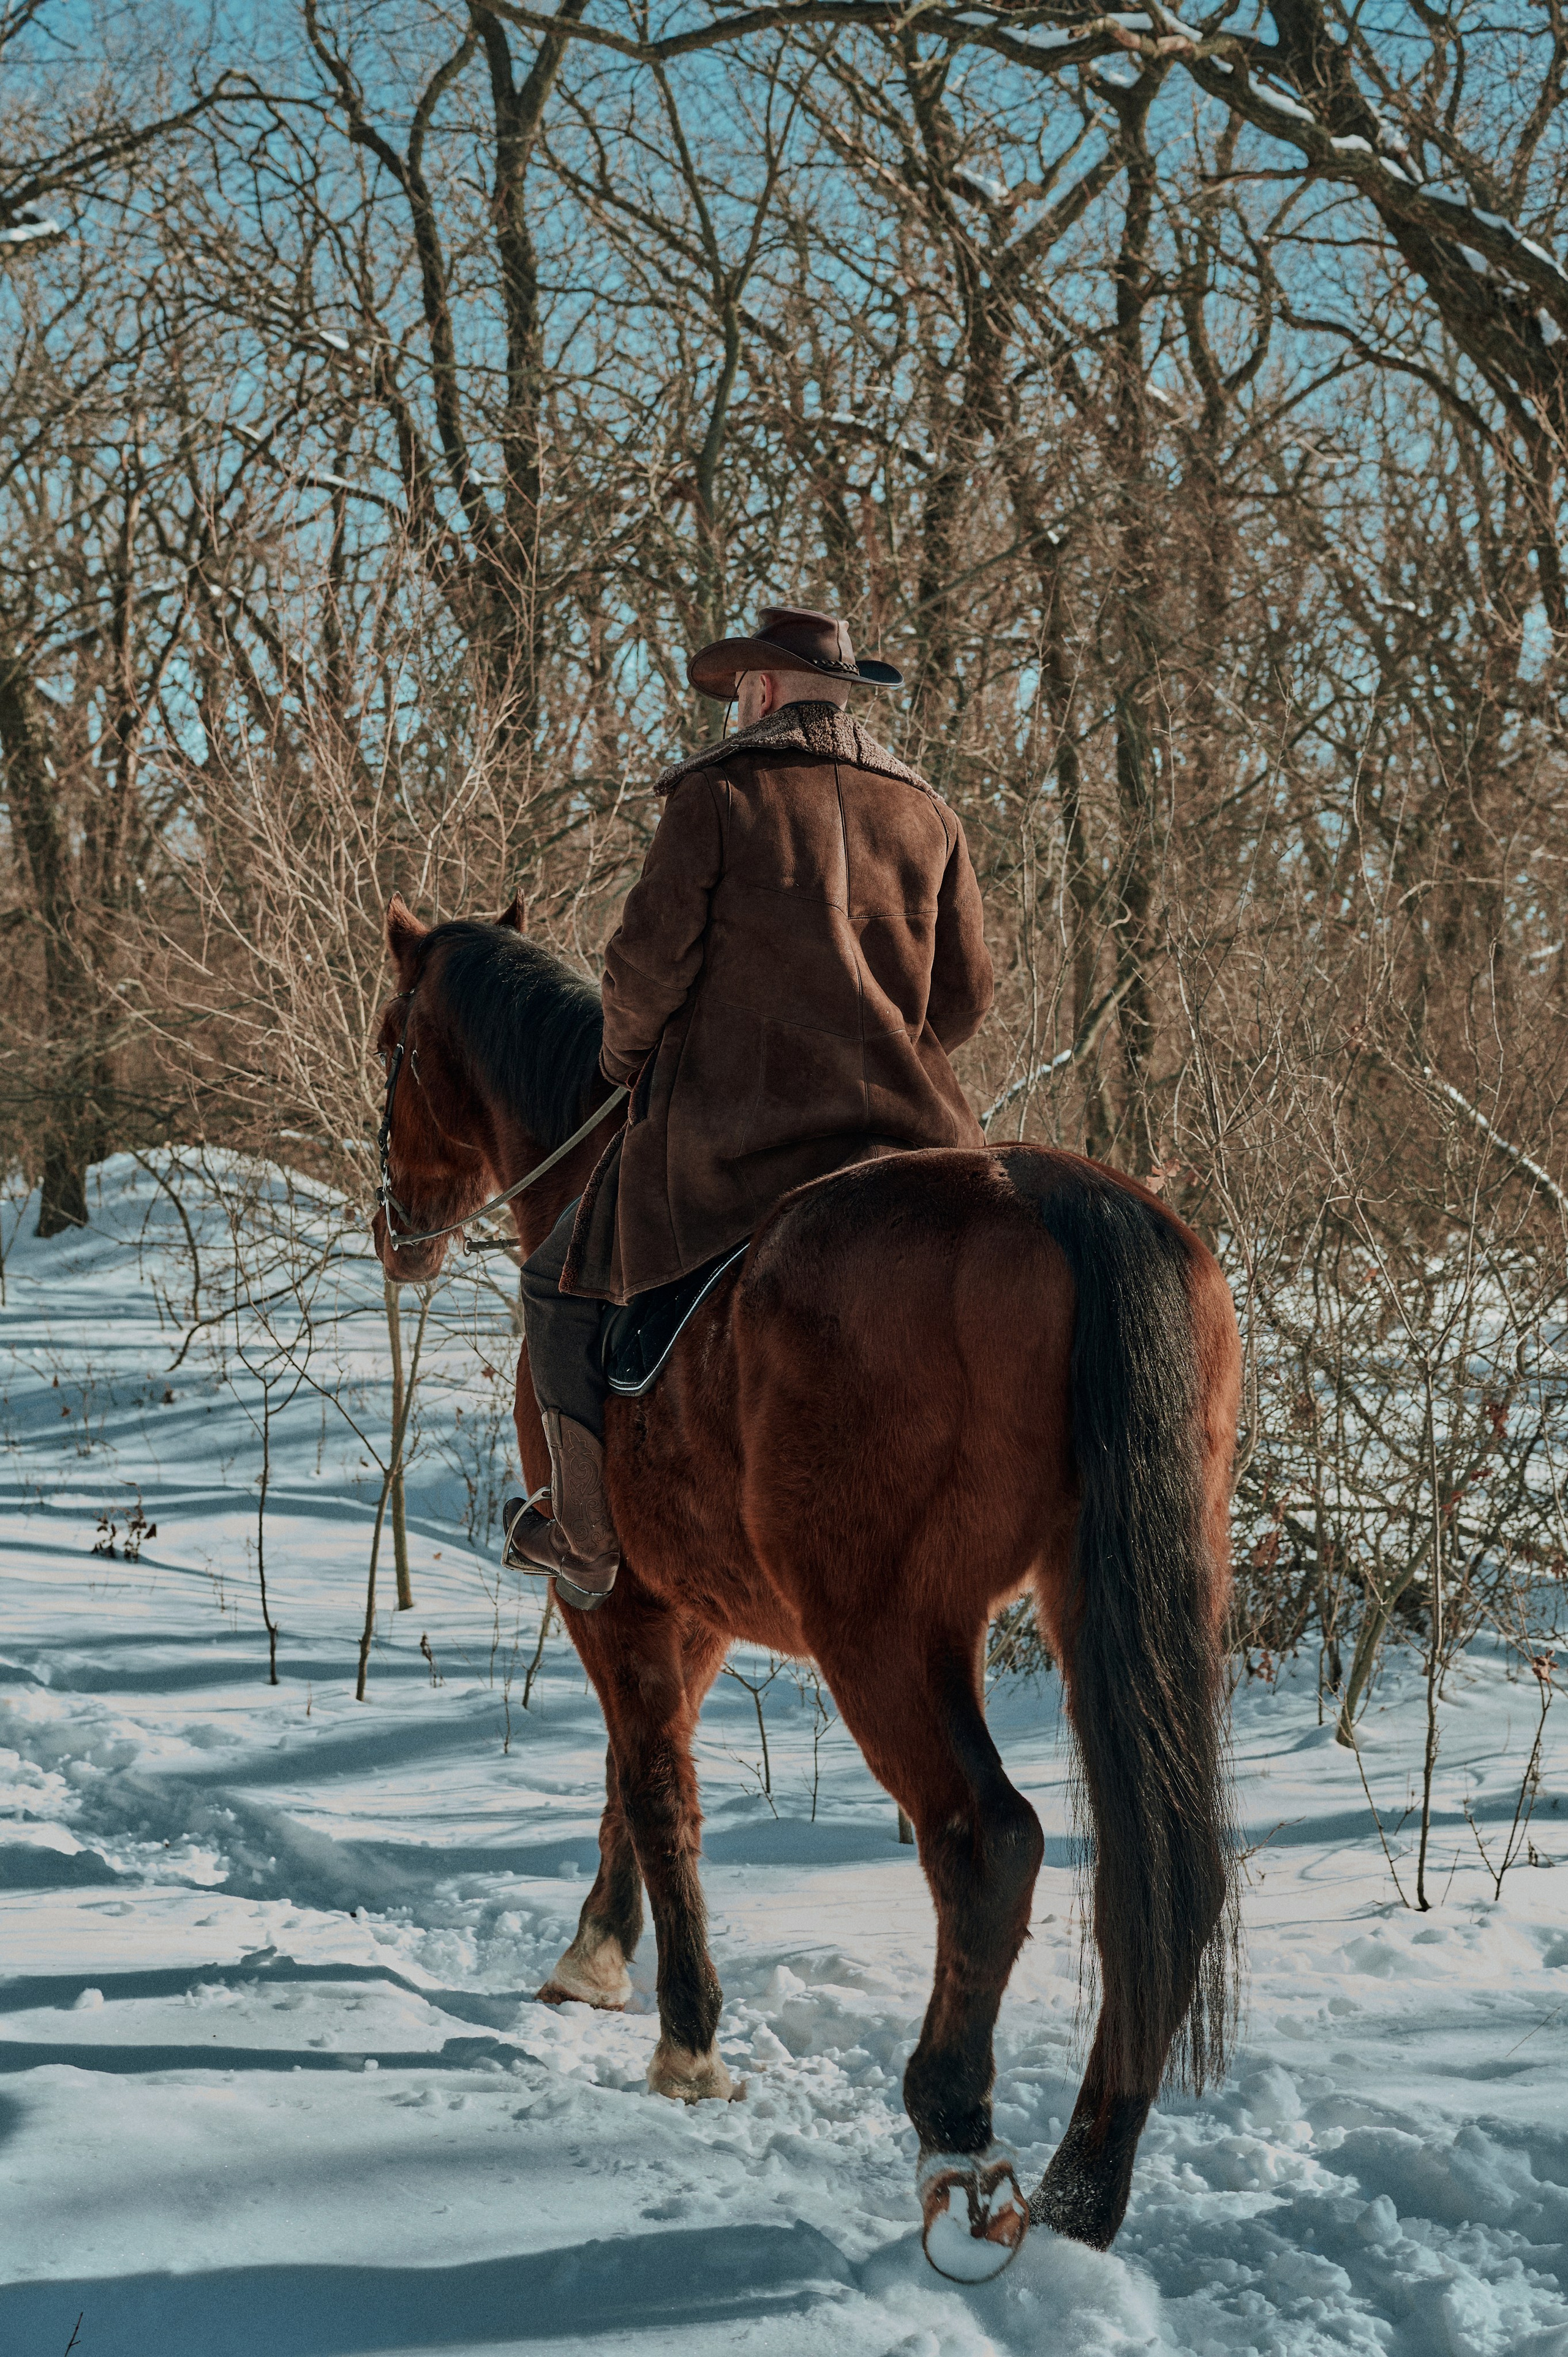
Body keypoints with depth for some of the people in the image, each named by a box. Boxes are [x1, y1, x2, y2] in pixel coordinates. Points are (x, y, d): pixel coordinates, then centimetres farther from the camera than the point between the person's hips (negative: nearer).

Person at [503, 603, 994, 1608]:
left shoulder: (717, 794, -3)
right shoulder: (928, 815, 11)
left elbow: (650, 957, -6)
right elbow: (965, 992, 10)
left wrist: (624, 1053, 14)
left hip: (734, 1129, -4)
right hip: (904, 1129, 4)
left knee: (567, 1279, 15)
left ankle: (587, 1534, 16)